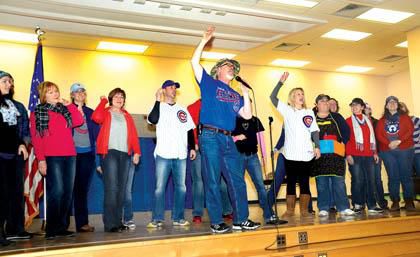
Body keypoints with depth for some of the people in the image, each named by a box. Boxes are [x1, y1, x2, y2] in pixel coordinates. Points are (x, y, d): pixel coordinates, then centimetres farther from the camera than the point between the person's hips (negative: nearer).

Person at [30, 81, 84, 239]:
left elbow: (79, 121, 3)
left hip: (69, 155, 5)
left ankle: (62, 227, 11)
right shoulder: (37, 113, 6)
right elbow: (36, 138, -1)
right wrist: (41, 159, -10)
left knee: (68, 192, 3)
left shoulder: (65, 109, 20)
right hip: (51, 157, -5)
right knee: (56, 191, -12)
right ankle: (51, 229, -5)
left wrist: (68, 104, 1)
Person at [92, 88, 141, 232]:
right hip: (109, 153, -5)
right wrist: (103, 102, -4)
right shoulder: (105, 113, 8)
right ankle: (110, 224, -9)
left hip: (125, 154, 5)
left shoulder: (127, 116, 20)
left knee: (122, 189, 6)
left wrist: (136, 152, 1)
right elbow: (96, 117, -16)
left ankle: (118, 221, 14)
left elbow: (133, 134, 13)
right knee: (111, 188, -12)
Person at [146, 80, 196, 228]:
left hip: (181, 155, 4)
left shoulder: (182, 109, 17)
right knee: (160, 187, -4)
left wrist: (192, 147, 11)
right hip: (163, 154, -4)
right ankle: (157, 219, 4)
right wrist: (158, 101, -16)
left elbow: (190, 130, 19)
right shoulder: (159, 107, 4)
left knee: (181, 187, 4)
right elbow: (153, 120, -18)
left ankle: (178, 218, 12)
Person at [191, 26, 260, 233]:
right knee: (212, 182, -3)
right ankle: (216, 222, 5)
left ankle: (240, 220, 14)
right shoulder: (209, 83, 9)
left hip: (228, 140, 6)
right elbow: (194, 62, -1)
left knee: (237, 180, 5)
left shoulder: (235, 95, 22)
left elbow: (247, 115, 14)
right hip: (210, 137, -5)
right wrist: (204, 41, -1)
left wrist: (245, 93, 12)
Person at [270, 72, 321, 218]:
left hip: (306, 154, 1)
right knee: (291, 182, 5)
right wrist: (281, 82, -8)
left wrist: (317, 146, -2)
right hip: (290, 154, -1)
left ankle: (304, 210, 13)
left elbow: (314, 131, 8)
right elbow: (273, 97, -2)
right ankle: (290, 210, 13)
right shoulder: (287, 110, 6)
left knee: (304, 182, 5)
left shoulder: (309, 112, 11)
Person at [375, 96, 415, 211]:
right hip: (387, 151, 1)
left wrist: (399, 141, -13)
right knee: (393, 177, -1)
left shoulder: (404, 117, 12)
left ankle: (409, 202, 2)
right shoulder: (382, 120, 16)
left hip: (405, 150, -1)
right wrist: (388, 144, -12)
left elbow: (410, 130, -1)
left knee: (406, 175, -4)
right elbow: (379, 134, 5)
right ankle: (395, 202, 3)